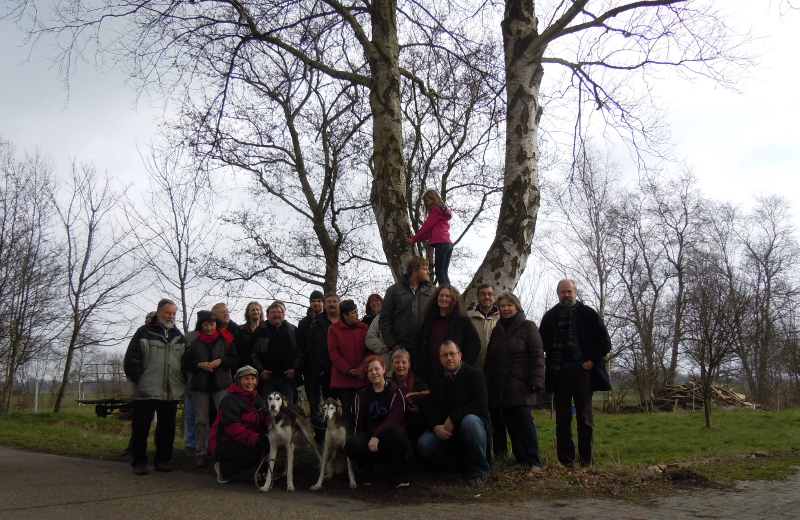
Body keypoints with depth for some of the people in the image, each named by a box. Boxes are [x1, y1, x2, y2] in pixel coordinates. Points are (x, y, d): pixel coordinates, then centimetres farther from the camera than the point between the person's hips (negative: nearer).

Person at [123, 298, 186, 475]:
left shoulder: (179, 336, 15)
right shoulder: (144, 332, 1)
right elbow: (131, 360, -3)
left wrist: (181, 383, 7)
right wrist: (140, 379, -9)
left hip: (171, 392, 4)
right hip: (146, 391, -4)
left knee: (167, 428, 10)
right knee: (141, 427, 1)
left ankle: (163, 460, 21)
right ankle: (139, 462, 14)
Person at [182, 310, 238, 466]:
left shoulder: (225, 340, 4)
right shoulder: (194, 343, 9)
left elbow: (235, 361, 2)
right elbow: (185, 364, 5)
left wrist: (220, 361, -14)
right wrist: (200, 365, -12)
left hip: (221, 385, -2)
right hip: (200, 385, 2)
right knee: (201, 420, 4)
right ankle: (200, 452, 11)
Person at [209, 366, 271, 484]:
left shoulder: (256, 398, 10)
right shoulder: (230, 399, -17)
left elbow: (265, 418, 0)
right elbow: (232, 427, -27)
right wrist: (256, 439, -37)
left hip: (245, 441, 7)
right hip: (223, 444, -7)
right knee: (252, 454, -31)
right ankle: (223, 468, -5)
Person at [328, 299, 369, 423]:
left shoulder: (364, 328, 8)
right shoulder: (334, 329, 2)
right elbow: (333, 353, -2)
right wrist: (349, 370, -9)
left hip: (362, 379, 2)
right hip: (343, 379, -2)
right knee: (346, 412, -1)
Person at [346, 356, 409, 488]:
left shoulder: (395, 391, -2)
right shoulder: (361, 395, 13)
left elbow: (394, 418, -15)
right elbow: (358, 421, 11)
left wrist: (377, 435, -26)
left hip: (389, 438, -3)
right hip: (368, 437, 3)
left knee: (396, 429, -37)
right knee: (352, 444, -30)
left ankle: (399, 474, -16)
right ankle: (369, 471, 4)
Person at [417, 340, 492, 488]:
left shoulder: (474, 375, -5)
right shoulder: (438, 381, 12)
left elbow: (480, 405, -18)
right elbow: (430, 409, 6)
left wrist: (453, 418, -23)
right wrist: (436, 427, -16)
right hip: (444, 431, 4)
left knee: (470, 420, -39)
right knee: (423, 445, -23)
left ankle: (480, 472, -18)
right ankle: (463, 458, 1)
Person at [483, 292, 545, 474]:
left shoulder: (528, 326, 3)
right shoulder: (497, 330, 18)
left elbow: (537, 355, -4)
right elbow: (489, 359, 20)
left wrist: (535, 381, -14)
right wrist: (487, 383, 11)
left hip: (521, 385, -5)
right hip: (501, 387, 5)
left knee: (524, 422, -10)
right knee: (511, 424, 3)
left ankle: (534, 462, -6)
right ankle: (521, 459, 10)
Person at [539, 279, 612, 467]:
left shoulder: (588, 314, 5)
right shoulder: (550, 317, 11)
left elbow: (604, 341, 3)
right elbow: (542, 343, 17)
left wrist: (592, 361, -6)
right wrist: (550, 364, 4)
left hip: (582, 372, -2)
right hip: (559, 374, 3)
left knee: (585, 416, -1)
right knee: (562, 418, 4)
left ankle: (587, 460, 3)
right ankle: (565, 461, 9)